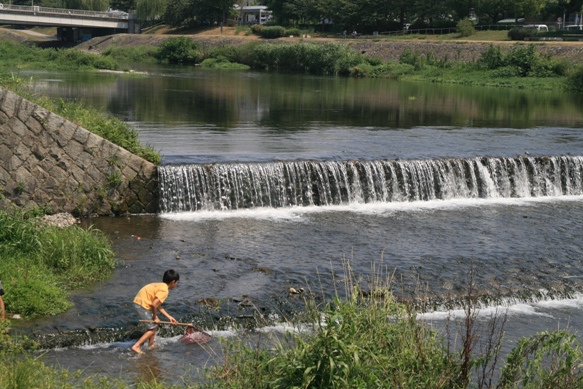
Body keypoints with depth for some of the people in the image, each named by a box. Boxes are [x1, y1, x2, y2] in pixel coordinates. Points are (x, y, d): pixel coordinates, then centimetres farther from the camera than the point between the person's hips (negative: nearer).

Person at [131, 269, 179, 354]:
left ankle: (151, 345, 28)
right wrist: (155, 317, -9)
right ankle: (136, 346, -4)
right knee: (153, 328, 0)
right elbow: (154, 304, -24)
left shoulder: (161, 286, 15)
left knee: (155, 323, 21)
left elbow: (158, 306, 19)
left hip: (139, 301, 10)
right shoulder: (164, 290, -16)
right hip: (142, 305, -10)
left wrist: (169, 317, 20)